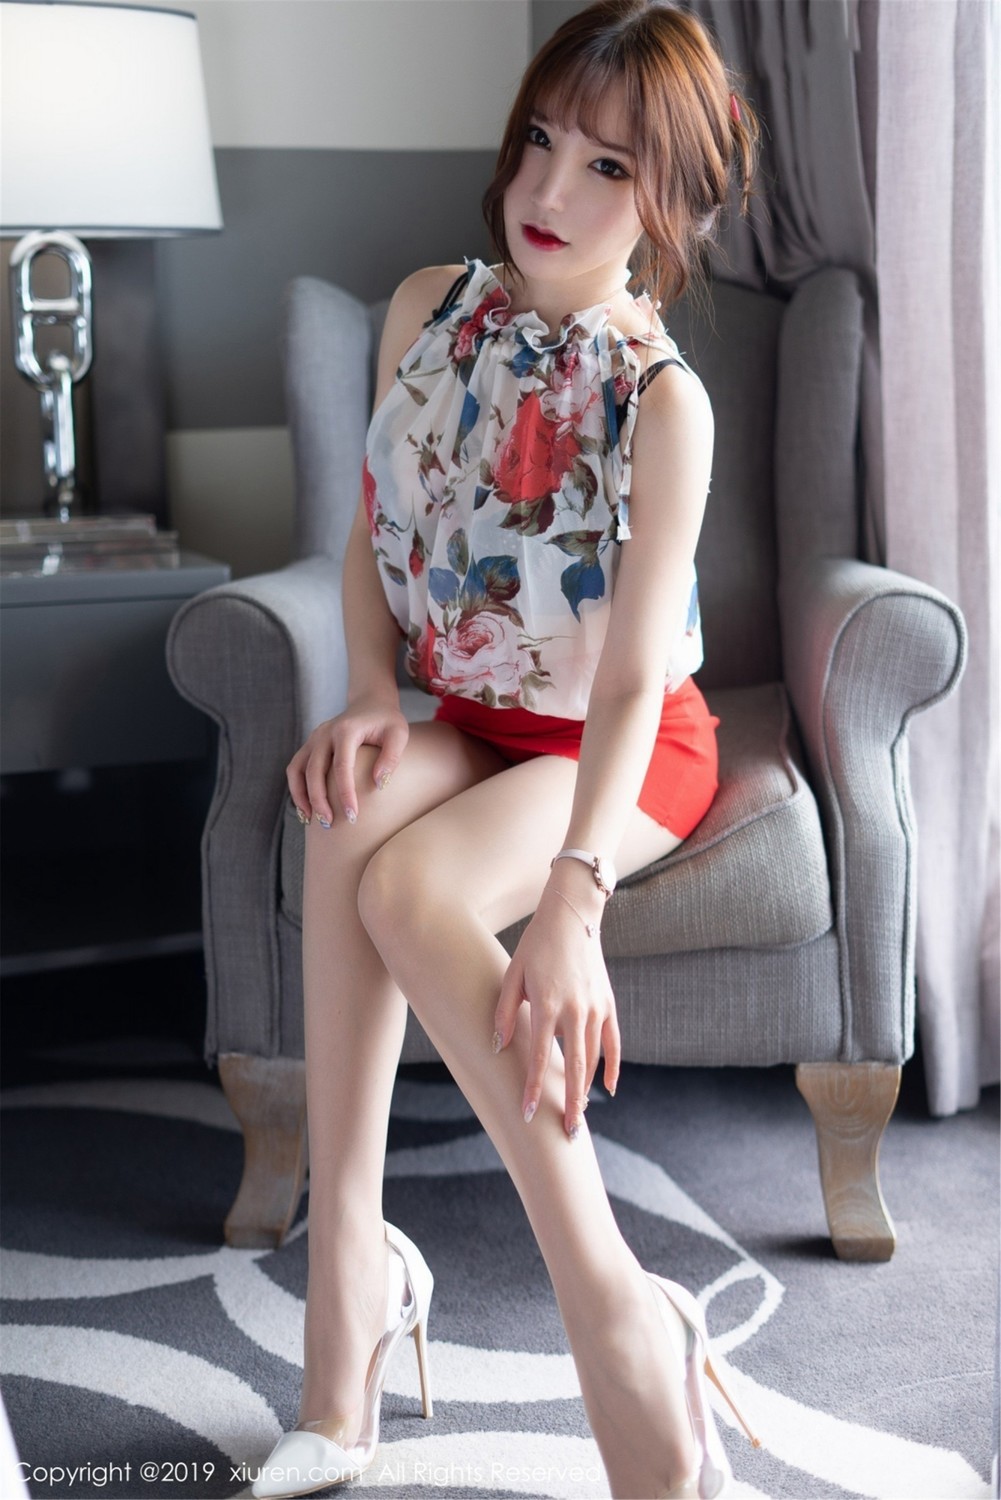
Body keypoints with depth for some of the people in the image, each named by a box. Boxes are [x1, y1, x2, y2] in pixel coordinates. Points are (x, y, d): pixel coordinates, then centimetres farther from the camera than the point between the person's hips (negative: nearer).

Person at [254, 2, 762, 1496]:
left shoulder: (664, 400, -20)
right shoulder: (430, 309, -2)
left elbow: (635, 675, -28)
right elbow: (374, 533, 8)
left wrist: (571, 900, -41)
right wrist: (370, 695, -11)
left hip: (619, 749, -5)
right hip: (464, 717, 5)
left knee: (411, 887, -33)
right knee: (344, 825, -31)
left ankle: (615, 1307, -28)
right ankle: (349, 1263, -29)